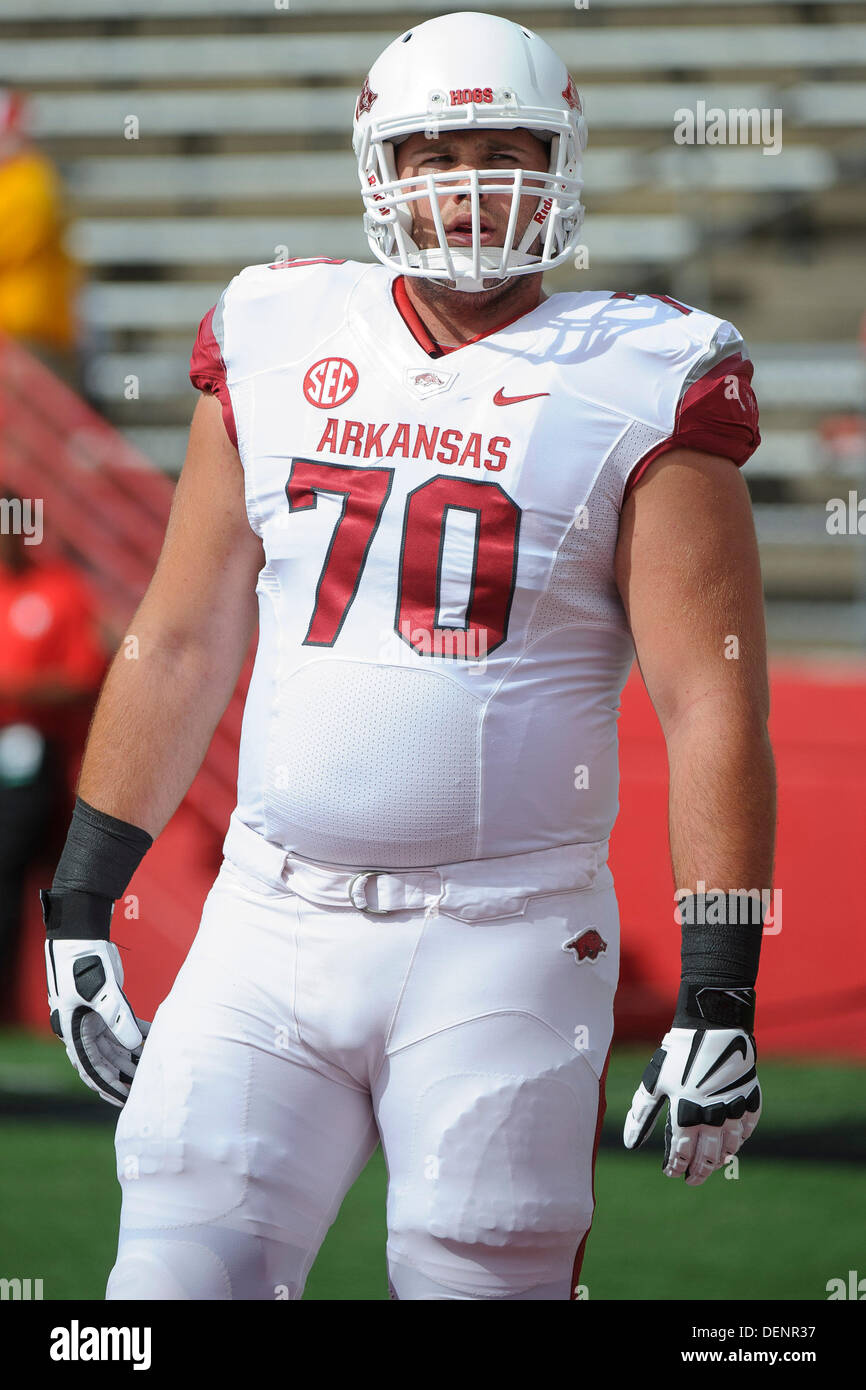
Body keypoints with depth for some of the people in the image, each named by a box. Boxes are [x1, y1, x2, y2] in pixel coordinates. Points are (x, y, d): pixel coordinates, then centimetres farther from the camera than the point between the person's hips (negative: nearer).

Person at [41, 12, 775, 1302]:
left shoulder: (640, 390, -2)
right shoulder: (277, 352, 10)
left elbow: (713, 707, -6)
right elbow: (179, 648, 16)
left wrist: (719, 998, -12)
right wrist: (80, 904, 13)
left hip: (502, 950, -3)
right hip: (273, 928, 3)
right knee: (181, 1275, -6)